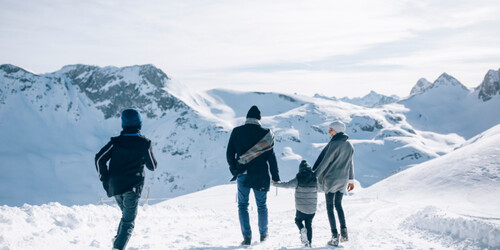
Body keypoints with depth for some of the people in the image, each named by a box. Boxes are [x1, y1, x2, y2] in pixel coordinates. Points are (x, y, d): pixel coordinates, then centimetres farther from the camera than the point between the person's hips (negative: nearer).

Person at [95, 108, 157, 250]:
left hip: (115, 186, 4)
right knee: (128, 221, -1)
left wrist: (104, 179, 5)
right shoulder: (145, 144, -4)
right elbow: (152, 166, 7)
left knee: (126, 215, 26)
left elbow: (99, 159, -5)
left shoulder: (116, 142, 1)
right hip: (133, 187, -4)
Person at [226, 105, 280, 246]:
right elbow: (271, 156, -5)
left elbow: (230, 153, 1)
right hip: (260, 175, 0)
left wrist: (234, 170, 14)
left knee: (242, 205, 9)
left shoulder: (236, 132, -2)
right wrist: (275, 177, 2)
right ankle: (263, 234, 26)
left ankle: (247, 236, -1)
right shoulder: (264, 133, -7)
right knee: (262, 205, 15)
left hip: (243, 175, 0)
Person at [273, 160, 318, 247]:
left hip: (301, 208, -2)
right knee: (309, 224, 17)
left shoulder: (298, 179, -10)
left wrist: (275, 183, 1)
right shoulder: (315, 179, -3)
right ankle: (309, 242, 13)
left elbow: (286, 185, -11)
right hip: (312, 209, 2)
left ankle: (302, 229, -8)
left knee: (298, 220, 22)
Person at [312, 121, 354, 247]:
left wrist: (314, 176, -13)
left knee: (330, 207, 2)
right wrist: (351, 180, 24)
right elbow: (350, 163, 15)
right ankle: (344, 232, 9)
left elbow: (325, 162, -18)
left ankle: (335, 237, -1)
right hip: (343, 180, 7)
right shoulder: (349, 145, 7)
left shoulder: (334, 144, -17)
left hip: (330, 179, -7)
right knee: (338, 205, 20)